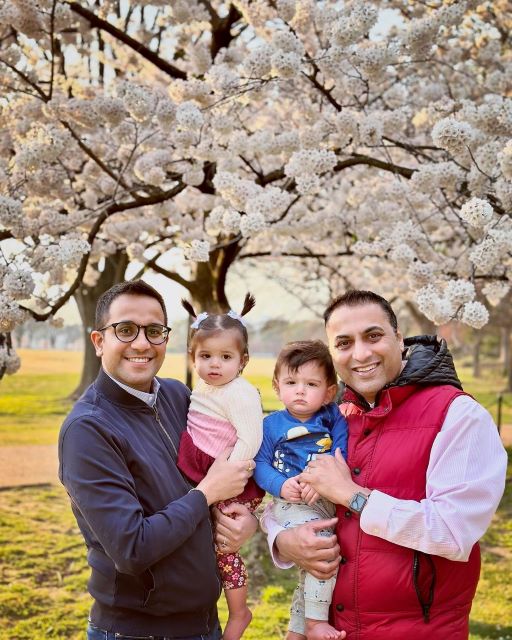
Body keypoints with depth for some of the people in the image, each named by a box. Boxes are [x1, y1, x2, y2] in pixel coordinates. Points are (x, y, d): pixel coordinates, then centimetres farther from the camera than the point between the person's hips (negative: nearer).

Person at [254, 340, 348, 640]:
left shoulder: (334, 421, 2)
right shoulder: (271, 425, 2)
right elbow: (260, 464, 0)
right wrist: (280, 485, -19)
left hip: (327, 501, 3)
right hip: (291, 503, -3)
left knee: (313, 573, 14)